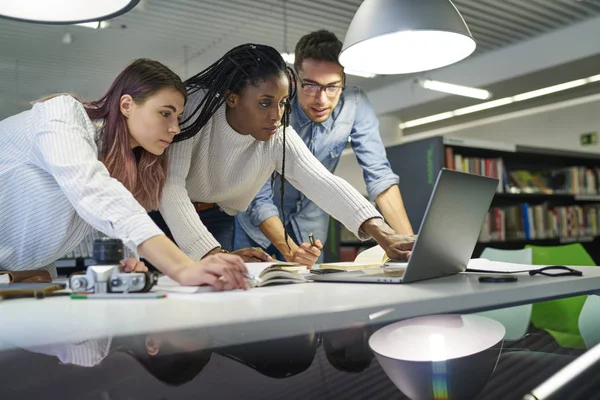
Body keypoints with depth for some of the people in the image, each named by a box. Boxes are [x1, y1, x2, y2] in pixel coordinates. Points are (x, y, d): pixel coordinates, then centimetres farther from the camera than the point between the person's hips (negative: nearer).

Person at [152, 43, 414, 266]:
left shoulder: (279, 137, -17)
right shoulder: (195, 106, -27)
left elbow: (325, 184, -29)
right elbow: (170, 186, -35)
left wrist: (383, 235, -45)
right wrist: (214, 254, -48)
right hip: (165, 214, -2)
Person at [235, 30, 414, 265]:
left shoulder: (356, 105, -22)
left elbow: (379, 175, -22)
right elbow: (259, 199, -28)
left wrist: (410, 242, -32)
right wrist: (290, 251, -42)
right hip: (259, 223, -2)